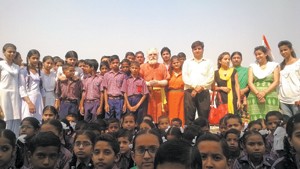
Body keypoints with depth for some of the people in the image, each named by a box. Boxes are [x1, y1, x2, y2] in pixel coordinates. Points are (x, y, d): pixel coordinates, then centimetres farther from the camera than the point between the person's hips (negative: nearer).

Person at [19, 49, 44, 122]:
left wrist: (44, 104, 7)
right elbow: (21, 89, -8)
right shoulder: (23, 71, -2)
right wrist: (30, 103, -17)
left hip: (39, 100, 5)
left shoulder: (40, 72, 13)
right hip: (28, 99, -5)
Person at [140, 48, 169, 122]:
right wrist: (148, 83, -13)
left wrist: (158, 82, -10)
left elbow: (166, 81, 6)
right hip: (147, 94, -1)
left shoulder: (162, 67, 12)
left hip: (159, 94, 1)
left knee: (160, 114, -1)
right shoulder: (142, 67, 9)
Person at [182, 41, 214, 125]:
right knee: (188, 115, -2)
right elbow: (185, 77, 3)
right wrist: (195, 86, -10)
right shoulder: (187, 62, 15)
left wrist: (201, 87, -12)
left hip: (204, 92, 0)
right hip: (189, 91, 0)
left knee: (204, 115, 0)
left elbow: (211, 78, 2)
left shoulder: (208, 63, 14)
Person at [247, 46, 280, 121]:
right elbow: (250, 82, 4)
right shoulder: (252, 66, 15)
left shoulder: (274, 65, 12)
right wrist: (258, 93, -12)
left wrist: (264, 92, -12)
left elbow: (276, 82, 2)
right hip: (254, 98, 1)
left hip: (270, 97, -1)